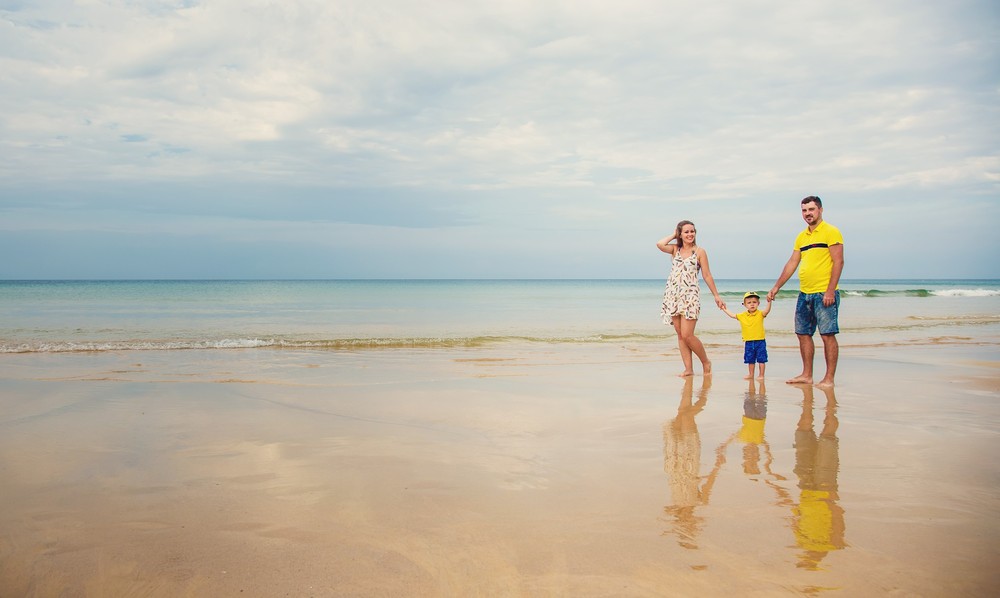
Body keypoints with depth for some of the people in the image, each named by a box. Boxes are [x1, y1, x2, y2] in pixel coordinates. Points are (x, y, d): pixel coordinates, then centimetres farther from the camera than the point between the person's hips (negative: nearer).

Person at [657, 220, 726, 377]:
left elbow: (707, 275, 5)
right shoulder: (675, 249, 10)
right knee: (680, 335, 4)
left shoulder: (699, 252, 3)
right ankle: (688, 369, 10)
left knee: (687, 335, -11)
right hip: (673, 295, 4)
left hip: (690, 296, -4)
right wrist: (673, 235, 4)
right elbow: (660, 244, -11)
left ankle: (706, 362, 10)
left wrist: (716, 295, 4)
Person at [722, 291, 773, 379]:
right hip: (748, 342, 3)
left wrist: (769, 302, -37)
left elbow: (767, 310, -23)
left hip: (760, 341, -3)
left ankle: (761, 375, 10)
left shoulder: (760, 314, -6)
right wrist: (724, 309, 16)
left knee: (761, 360, 1)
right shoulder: (742, 316, 4)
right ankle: (751, 374, 26)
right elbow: (732, 315, 16)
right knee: (750, 360, 13)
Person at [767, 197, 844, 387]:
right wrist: (776, 287, 15)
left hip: (824, 293, -7)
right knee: (803, 334, 9)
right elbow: (792, 263, 19)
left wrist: (830, 291, -18)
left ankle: (829, 378, 0)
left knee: (828, 335, -5)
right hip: (804, 293, 8)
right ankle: (806, 375, 18)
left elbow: (838, 262, -11)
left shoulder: (831, 232, -5)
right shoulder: (801, 237, 16)